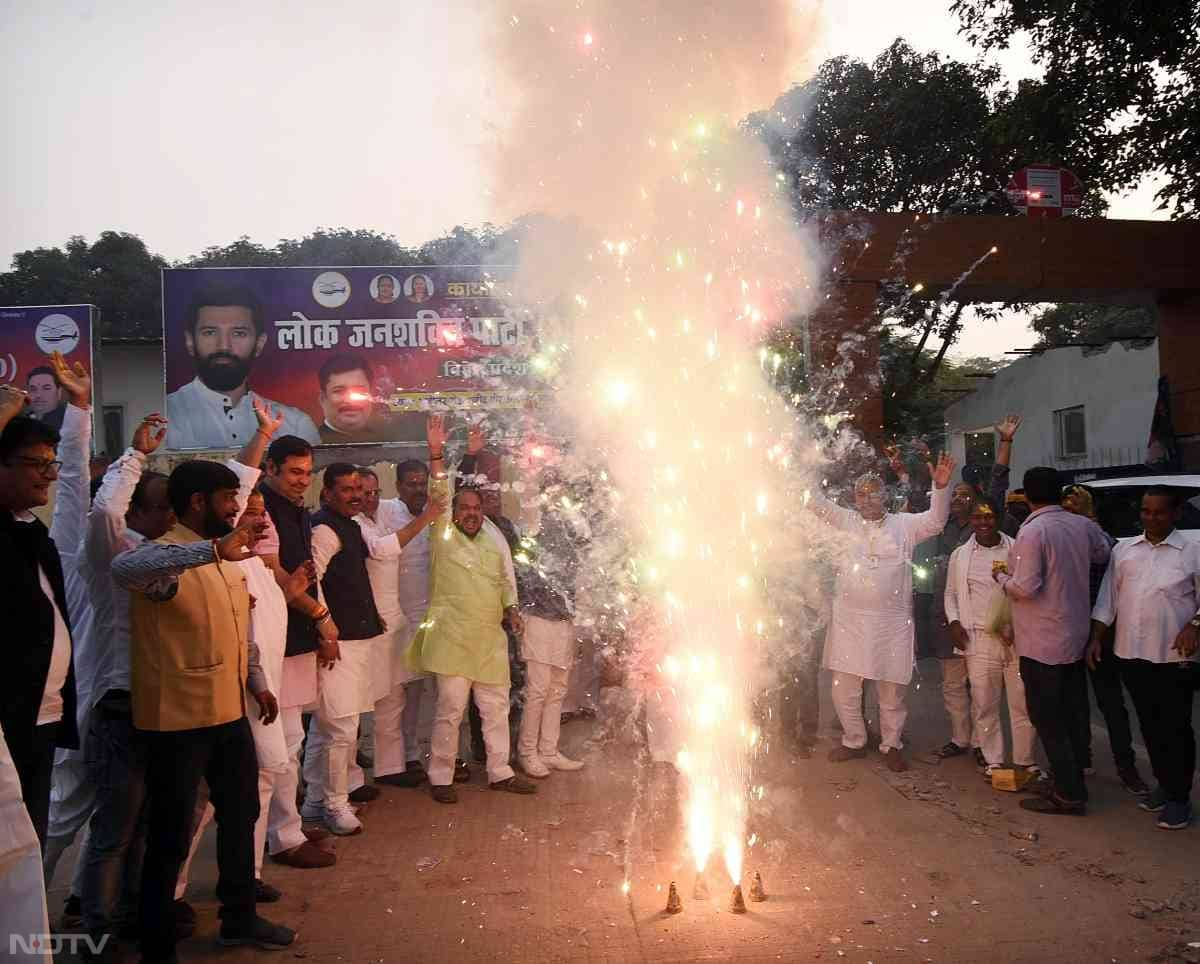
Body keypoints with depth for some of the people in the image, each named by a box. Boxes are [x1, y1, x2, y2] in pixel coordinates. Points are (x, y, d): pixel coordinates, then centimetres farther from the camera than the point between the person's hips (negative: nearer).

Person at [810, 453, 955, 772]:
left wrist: (940, 486, -23)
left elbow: (935, 520, -8)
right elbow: (815, 500, 3)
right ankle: (854, 741, 28)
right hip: (849, 618, 2)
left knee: (892, 689, 8)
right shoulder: (846, 520, 8)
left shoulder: (904, 524, 4)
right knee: (844, 687, 9)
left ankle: (891, 744, 27)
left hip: (892, 621, -2)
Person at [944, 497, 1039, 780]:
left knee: (1022, 703, 4)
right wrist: (954, 621, 0)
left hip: (1017, 637, -1)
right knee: (984, 704, 5)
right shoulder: (960, 555, 8)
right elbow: (951, 592, 16)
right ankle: (993, 760, 18)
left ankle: (1025, 760, 18)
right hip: (979, 639, 1)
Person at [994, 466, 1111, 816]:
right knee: (1072, 715, 16)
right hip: (1076, 636, 7)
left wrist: (1001, 577, -4)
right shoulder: (1083, 525, 1)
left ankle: (1068, 794, 6)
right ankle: (1073, 783, 27)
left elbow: (1026, 588, -23)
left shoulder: (1033, 531, -20)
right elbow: (1103, 554, 22)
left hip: (1042, 642, -7)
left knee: (1047, 720, 2)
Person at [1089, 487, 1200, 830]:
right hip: (1131, 653, 4)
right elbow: (1107, 598, 9)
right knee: (1149, 725, 14)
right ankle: (1164, 785, 29)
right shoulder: (1123, 551, 8)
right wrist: (1096, 638, 4)